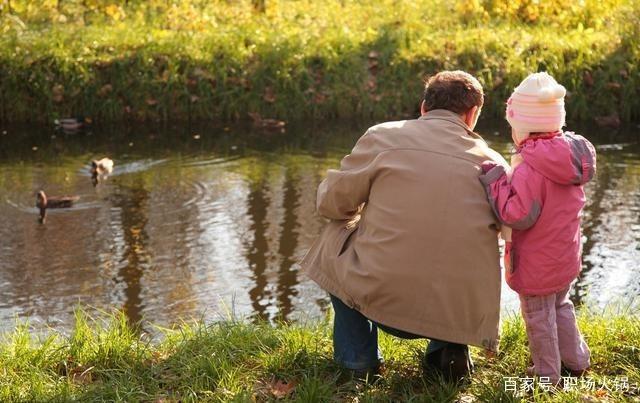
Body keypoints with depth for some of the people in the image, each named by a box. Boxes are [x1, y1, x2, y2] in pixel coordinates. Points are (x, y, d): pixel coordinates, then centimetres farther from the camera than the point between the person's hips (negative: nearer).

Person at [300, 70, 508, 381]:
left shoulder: (382, 137, -2)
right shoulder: (493, 163, 3)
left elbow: (332, 203, 6)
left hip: (381, 300, -3)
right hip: (465, 316, 3)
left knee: (336, 234, 25)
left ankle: (357, 356, 19)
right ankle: (448, 346, 15)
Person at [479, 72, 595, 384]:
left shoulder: (530, 168, -28)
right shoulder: (571, 157, -2)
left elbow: (518, 215, -28)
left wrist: (496, 183, -19)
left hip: (536, 265, -8)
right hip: (566, 257, 8)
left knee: (539, 318, 10)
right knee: (561, 306, 28)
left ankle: (546, 373, 24)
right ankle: (576, 360, 39)